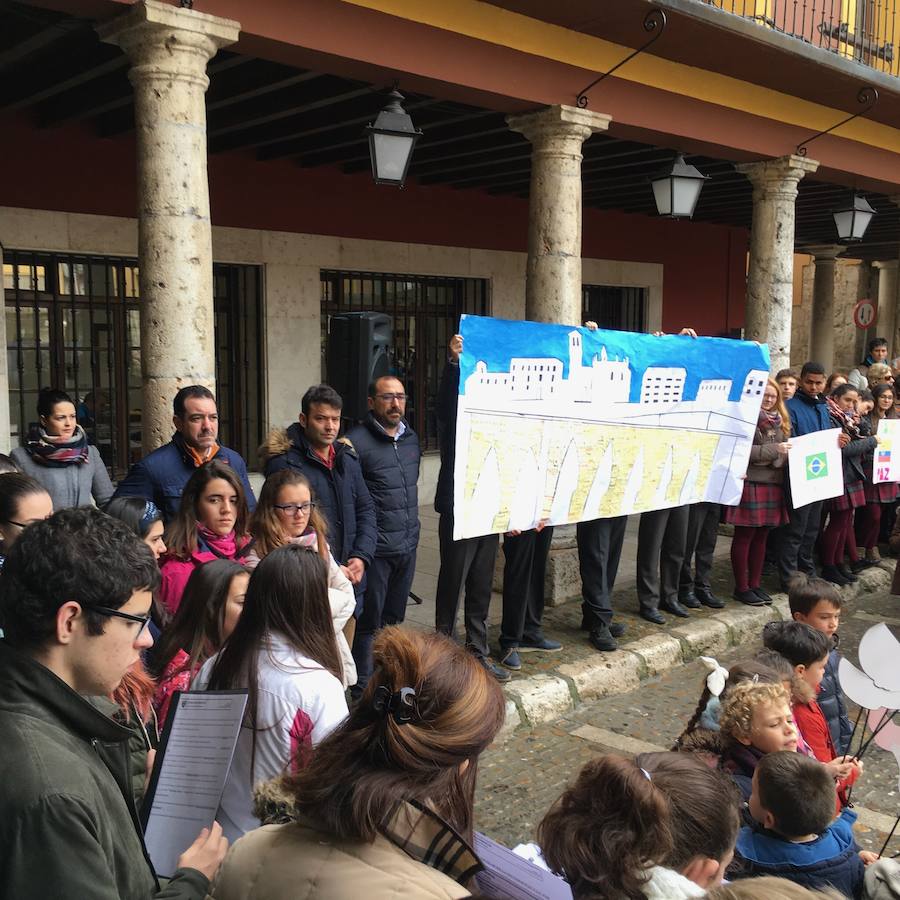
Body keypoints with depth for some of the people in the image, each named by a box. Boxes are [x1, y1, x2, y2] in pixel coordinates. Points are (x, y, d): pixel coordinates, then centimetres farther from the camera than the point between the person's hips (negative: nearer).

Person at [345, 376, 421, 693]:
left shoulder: (411, 439, 10)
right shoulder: (355, 441, -14)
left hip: (407, 547, 7)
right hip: (375, 549, -7)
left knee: (394, 619, 18)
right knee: (369, 622, 4)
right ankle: (363, 687, 17)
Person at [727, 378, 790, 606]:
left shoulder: (779, 420, 16)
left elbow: (783, 450, 18)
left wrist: (788, 451, -5)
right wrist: (774, 450, -17)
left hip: (773, 484, 7)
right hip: (750, 483, -7)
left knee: (761, 536, 12)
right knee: (744, 536, 1)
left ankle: (755, 584, 21)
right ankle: (741, 588, 9)